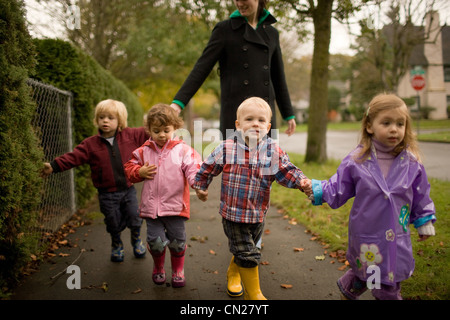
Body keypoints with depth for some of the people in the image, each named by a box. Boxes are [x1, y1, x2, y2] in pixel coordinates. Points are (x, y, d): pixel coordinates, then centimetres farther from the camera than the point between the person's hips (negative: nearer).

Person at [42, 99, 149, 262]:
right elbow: (73, 157, -8)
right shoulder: (90, 144, -4)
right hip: (107, 193, 0)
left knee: (135, 218, 7)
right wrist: (54, 166, -17)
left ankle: (136, 239, 39)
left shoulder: (131, 135, -3)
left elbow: (147, 132, 5)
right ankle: (116, 245, 42)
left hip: (128, 189, 1)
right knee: (113, 223, 12)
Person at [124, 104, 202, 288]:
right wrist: (140, 172, -6)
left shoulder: (183, 150, -3)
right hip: (152, 205, 2)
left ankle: (178, 271, 33)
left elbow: (193, 169, -13)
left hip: (175, 205, -1)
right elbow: (130, 169, 15)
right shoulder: (143, 152, 5)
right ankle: (158, 268, 32)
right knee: (155, 240, 2)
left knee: (177, 241, 8)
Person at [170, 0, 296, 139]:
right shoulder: (224, 29, 3)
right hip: (235, 112, -4)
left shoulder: (271, 33, 14)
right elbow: (202, 68, -4)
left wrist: (289, 115, 17)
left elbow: (278, 77, 18)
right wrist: (178, 102, -14)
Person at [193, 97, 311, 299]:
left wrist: (302, 182, -25)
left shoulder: (273, 151, -7)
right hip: (232, 214, -3)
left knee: (243, 250, 24)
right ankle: (253, 293, 17)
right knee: (247, 254, -3)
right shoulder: (226, 149, -12)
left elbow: (287, 172, -7)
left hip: (258, 215, 3)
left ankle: (233, 274, 54)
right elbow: (208, 169, 2)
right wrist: (201, 187, 11)